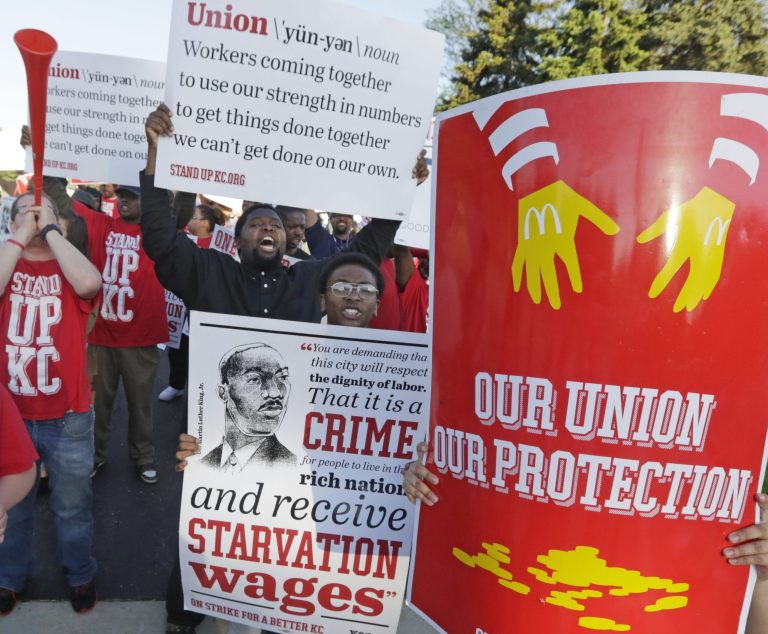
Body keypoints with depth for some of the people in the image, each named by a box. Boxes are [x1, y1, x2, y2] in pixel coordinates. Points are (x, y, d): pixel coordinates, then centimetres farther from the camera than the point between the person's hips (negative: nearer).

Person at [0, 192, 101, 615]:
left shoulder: (69, 266, -1)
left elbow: (90, 283, -25)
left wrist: (50, 230, -16)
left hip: (68, 417, -1)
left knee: (72, 507, 16)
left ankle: (80, 574, 37)